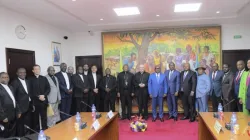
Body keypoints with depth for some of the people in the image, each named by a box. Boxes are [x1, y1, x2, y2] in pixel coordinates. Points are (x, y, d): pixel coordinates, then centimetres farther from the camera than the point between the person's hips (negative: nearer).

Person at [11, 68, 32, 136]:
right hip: (20, 107, -6)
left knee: (29, 124, 13)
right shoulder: (15, 82, -11)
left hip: (29, 106, 6)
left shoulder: (28, 81, 10)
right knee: (20, 124, 6)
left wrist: (32, 104, 10)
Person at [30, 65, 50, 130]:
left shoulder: (44, 78, 10)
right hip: (35, 101, -2)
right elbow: (31, 91, -5)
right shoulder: (31, 79, -1)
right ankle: (36, 131, 16)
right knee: (36, 117, 5)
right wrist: (38, 96, -13)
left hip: (44, 100, 2)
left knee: (44, 116, 6)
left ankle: (44, 130, 15)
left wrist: (43, 95, -9)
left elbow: (48, 88, 6)